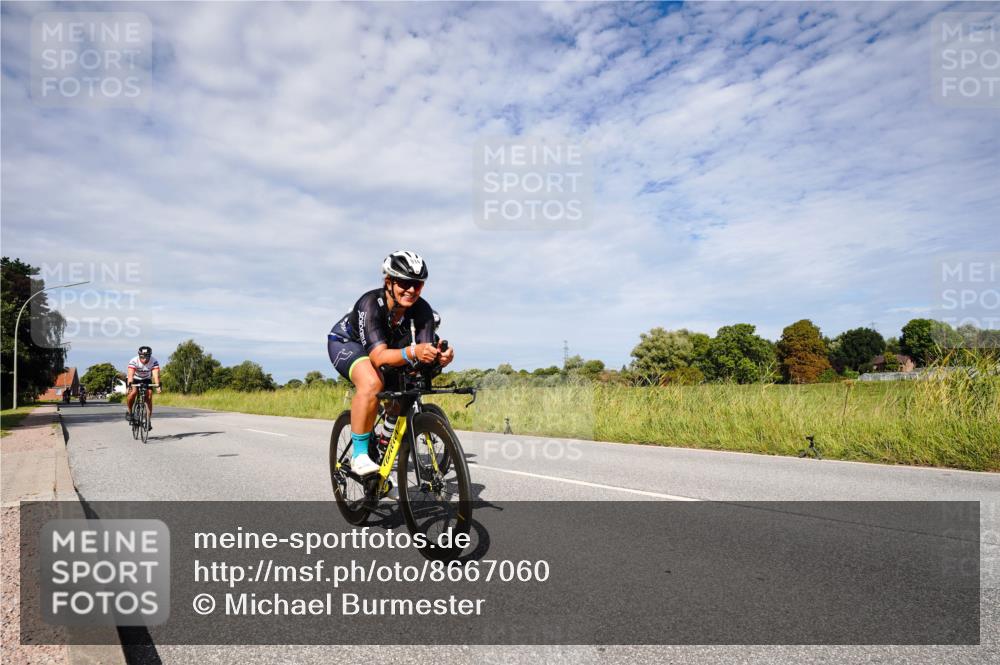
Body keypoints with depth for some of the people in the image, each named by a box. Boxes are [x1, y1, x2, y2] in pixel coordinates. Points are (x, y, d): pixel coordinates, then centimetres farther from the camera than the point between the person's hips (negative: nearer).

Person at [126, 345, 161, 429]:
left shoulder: (154, 362, -25)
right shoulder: (133, 361, -29)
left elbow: (155, 374, -35)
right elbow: (130, 374, -40)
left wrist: (157, 386, -51)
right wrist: (129, 385, -57)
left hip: (146, 380, 2)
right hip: (134, 380, -2)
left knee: (149, 397, -17)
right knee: (133, 392, -31)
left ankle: (149, 420, -7)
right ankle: (129, 411, -6)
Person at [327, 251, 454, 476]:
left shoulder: (422, 311, -25)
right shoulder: (371, 304, -37)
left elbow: (425, 357, -32)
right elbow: (379, 356, -47)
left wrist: (439, 357, -56)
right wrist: (412, 353, -65)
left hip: (387, 347, 6)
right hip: (345, 343, -6)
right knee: (372, 382, -34)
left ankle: (385, 444, 19)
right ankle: (359, 454, -20)